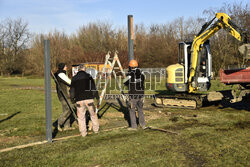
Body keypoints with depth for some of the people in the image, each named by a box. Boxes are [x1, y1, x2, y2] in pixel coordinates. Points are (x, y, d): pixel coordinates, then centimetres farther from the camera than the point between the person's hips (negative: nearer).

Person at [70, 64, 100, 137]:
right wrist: (97, 96, 8)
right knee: (93, 114, 15)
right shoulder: (88, 76, 3)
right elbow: (94, 88, 2)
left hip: (79, 100, 1)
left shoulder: (74, 78, 8)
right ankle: (96, 129, 24)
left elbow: (72, 90, 11)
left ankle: (83, 132, 7)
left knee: (81, 116, 8)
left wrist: (72, 98, 23)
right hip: (89, 99, -1)